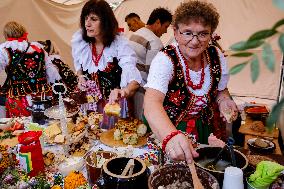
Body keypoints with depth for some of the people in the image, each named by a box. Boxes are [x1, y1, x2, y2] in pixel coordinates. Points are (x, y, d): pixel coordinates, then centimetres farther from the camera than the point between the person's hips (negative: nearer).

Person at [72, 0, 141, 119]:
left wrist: (125, 91, -50)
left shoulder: (119, 43, -18)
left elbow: (134, 79, -29)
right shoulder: (79, 39, -4)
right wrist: (80, 76, -4)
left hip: (113, 102, -3)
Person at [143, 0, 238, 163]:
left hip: (209, 129, 5)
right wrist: (171, 136, -59)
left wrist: (224, 99, -14)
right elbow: (152, 102, -41)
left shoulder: (216, 57, -10)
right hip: (168, 127, -4)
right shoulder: (164, 60, -25)